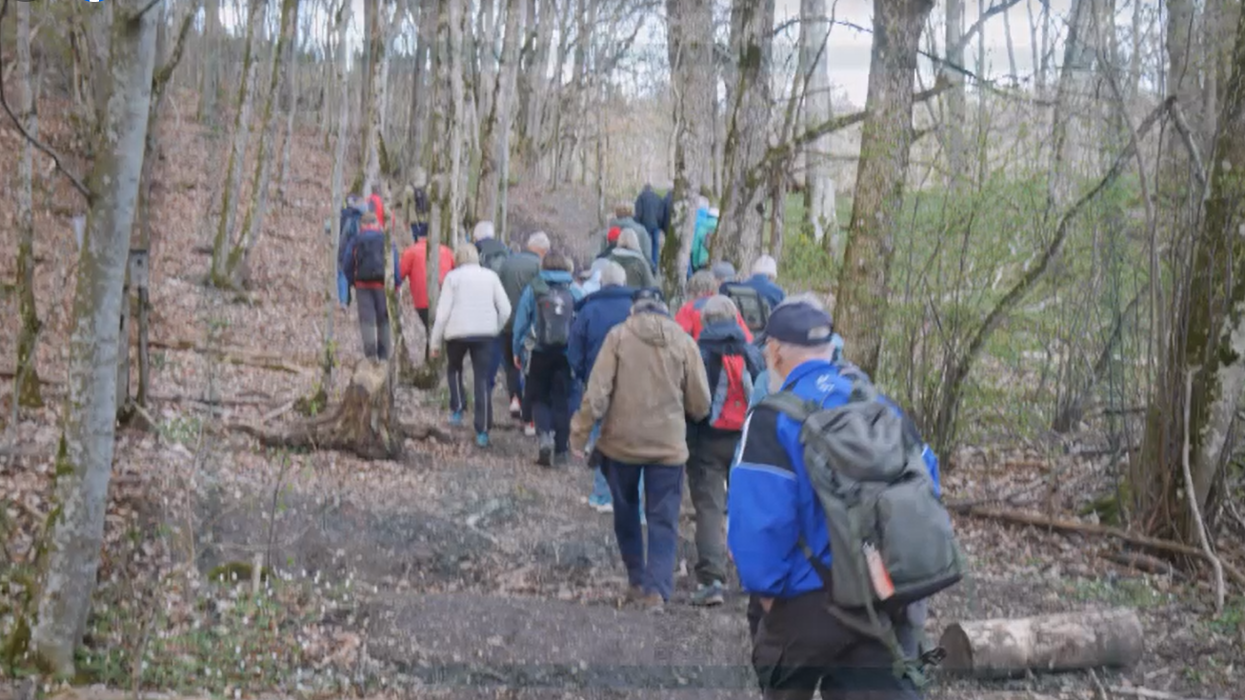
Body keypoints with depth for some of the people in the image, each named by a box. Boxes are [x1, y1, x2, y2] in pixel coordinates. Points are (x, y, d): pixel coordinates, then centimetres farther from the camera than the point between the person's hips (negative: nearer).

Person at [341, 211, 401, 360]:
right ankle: (384, 355, 9)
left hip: (362, 285, 0)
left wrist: (353, 283, 13)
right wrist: (397, 284, -1)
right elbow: (395, 264, -4)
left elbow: (347, 265, 4)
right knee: (383, 320, 9)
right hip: (382, 284, 0)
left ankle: (370, 351, -17)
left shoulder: (355, 241, 6)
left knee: (366, 319, 0)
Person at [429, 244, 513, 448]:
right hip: (486, 334, 2)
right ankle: (482, 432, -2)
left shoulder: (453, 277, 1)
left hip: (458, 332, -1)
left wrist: (435, 342, 3)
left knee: (453, 369, 26)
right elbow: (505, 310, 4)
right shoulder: (491, 276, 8)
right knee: (483, 380, 2)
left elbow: (443, 312, -3)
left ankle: (458, 409, 11)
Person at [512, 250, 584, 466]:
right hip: (567, 355, 1)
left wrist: (518, 350, 10)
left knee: (538, 397, 13)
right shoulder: (575, 292, 1)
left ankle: (544, 434, -13)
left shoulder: (533, 289, -3)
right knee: (562, 400, 9)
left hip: (539, 353, -1)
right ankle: (561, 450, 8)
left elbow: (521, 321, 1)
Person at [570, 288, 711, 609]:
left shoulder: (618, 335, -4)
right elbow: (700, 403, 1)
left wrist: (580, 433, -4)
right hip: (669, 444, 0)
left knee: (626, 512, 19)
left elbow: (597, 391, -10)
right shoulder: (684, 341, -1)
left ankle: (637, 580, 25)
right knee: (663, 521, 4)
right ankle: (656, 589, -7)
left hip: (621, 441, 0)